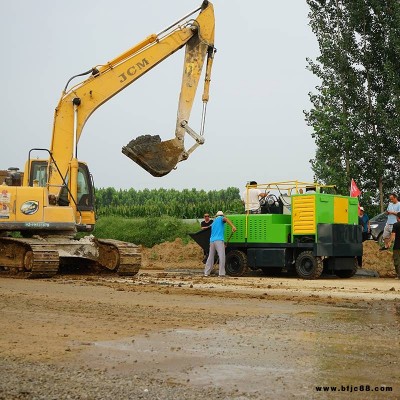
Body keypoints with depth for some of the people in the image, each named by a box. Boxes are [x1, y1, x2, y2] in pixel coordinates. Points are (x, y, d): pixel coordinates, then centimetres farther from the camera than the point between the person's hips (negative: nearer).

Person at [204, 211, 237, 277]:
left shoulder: (213, 223, 30)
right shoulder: (221, 219, 9)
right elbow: (226, 219, -16)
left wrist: (223, 244, 32)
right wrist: (233, 226, -29)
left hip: (212, 241, 7)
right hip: (219, 240, -7)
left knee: (210, 257, 13)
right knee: (221, 257, -8)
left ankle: (206, 272, 13)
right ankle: (221, 273, -14)